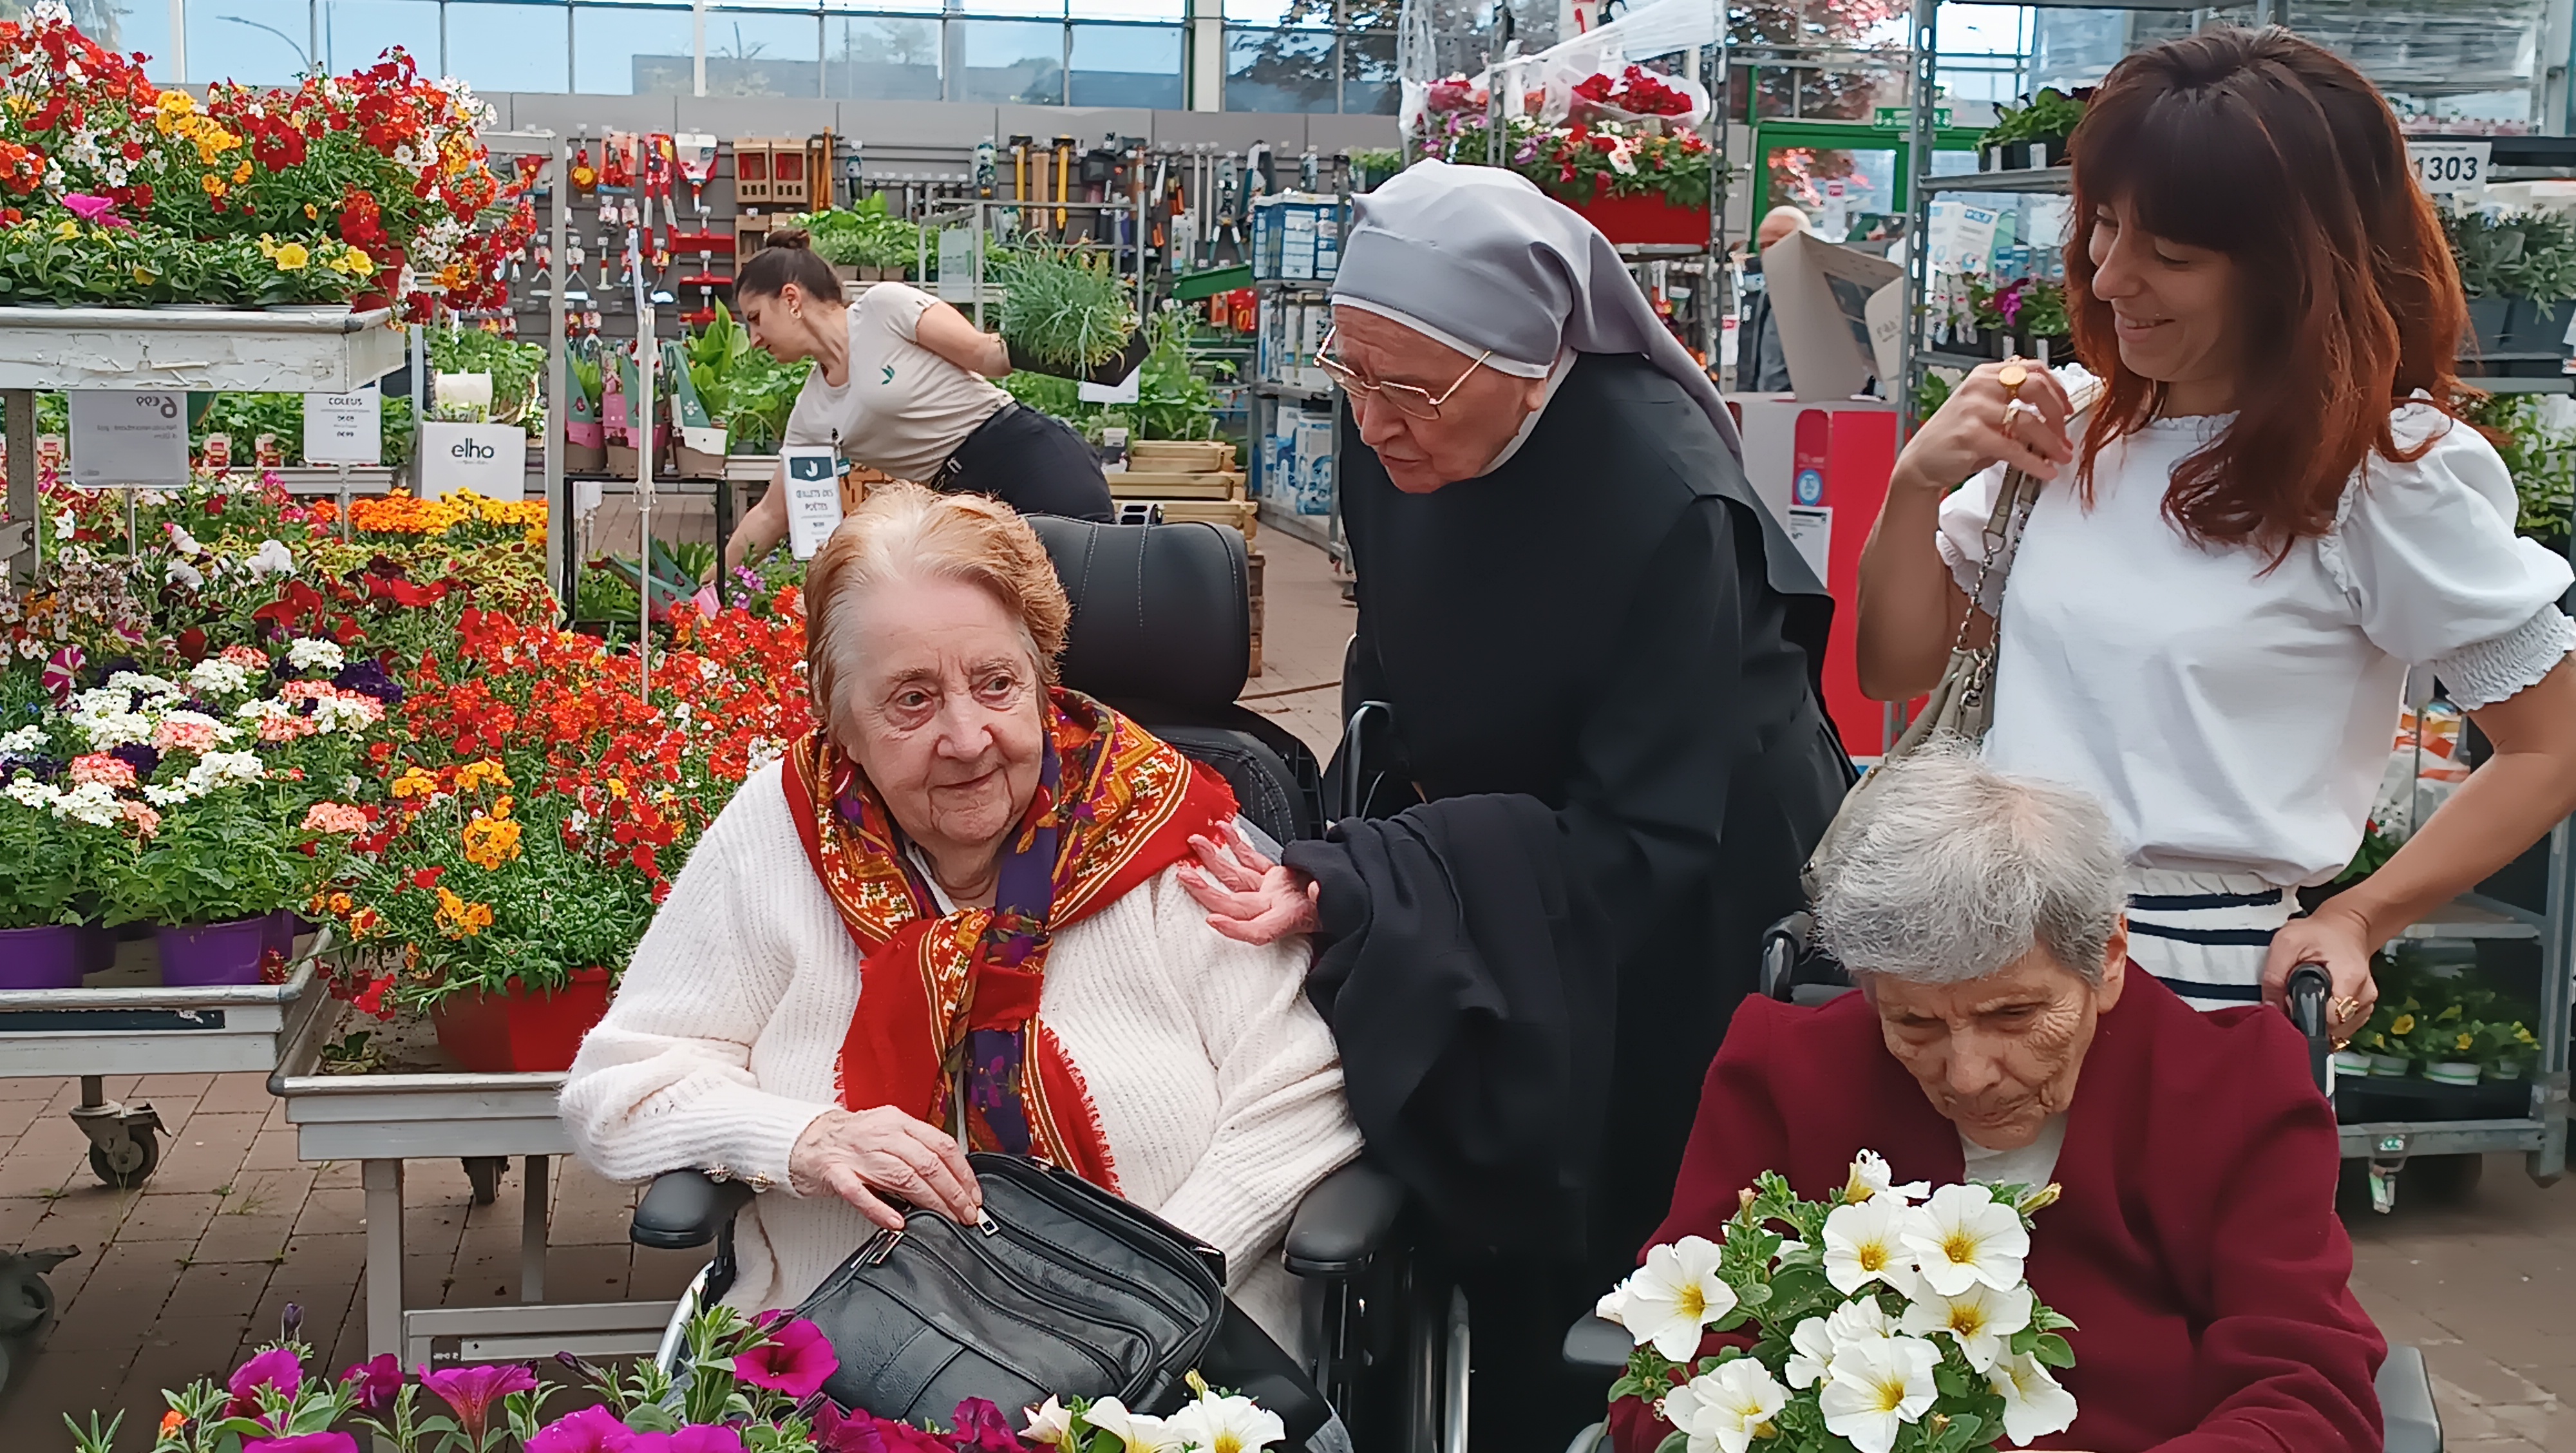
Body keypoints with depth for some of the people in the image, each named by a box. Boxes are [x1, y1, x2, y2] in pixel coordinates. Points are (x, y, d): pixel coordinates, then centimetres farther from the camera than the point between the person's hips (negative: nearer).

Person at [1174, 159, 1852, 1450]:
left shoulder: (1668, 506, -31)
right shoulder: (1395, 447, -13)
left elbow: (1638, 844, -29)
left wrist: (1353, 888, -36)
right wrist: (1344, 850, -5)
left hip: (1673, 944, -5)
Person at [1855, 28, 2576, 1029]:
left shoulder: (2389, 469, -11)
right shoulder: (2066, 429, 4)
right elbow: (1895, 671, 11)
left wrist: (2356, 921, -10)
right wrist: (1917, 483, -5)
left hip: (2202, 985, -5)